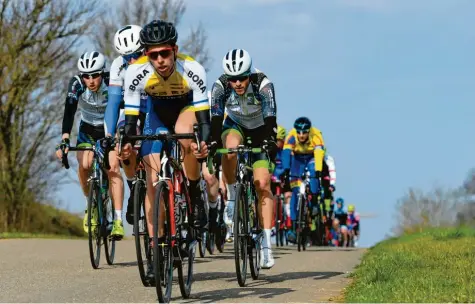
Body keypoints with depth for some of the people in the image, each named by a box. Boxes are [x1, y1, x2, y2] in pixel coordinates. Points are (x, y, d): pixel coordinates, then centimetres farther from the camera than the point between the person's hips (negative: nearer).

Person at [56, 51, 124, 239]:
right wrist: (64, 141, -44)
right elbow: (69, 113, -31)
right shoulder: (76, 85, -24)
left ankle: (118, 221, -24)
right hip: (88, 130, 2)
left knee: (112, 167, -22)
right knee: (84, 165, -23)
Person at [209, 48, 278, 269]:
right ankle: (232, 196, -16)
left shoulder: (263, 85, -31)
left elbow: (270, 118, -38)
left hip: (259, 130, -1)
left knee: (263, 185, -15)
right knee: (230, 148, -38)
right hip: (234, 126, 1)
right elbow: (215, 118, -32)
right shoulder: (220, 87, -26)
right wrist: (213, 144, -46)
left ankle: (266, 244, -15)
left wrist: (271, 143, -53)